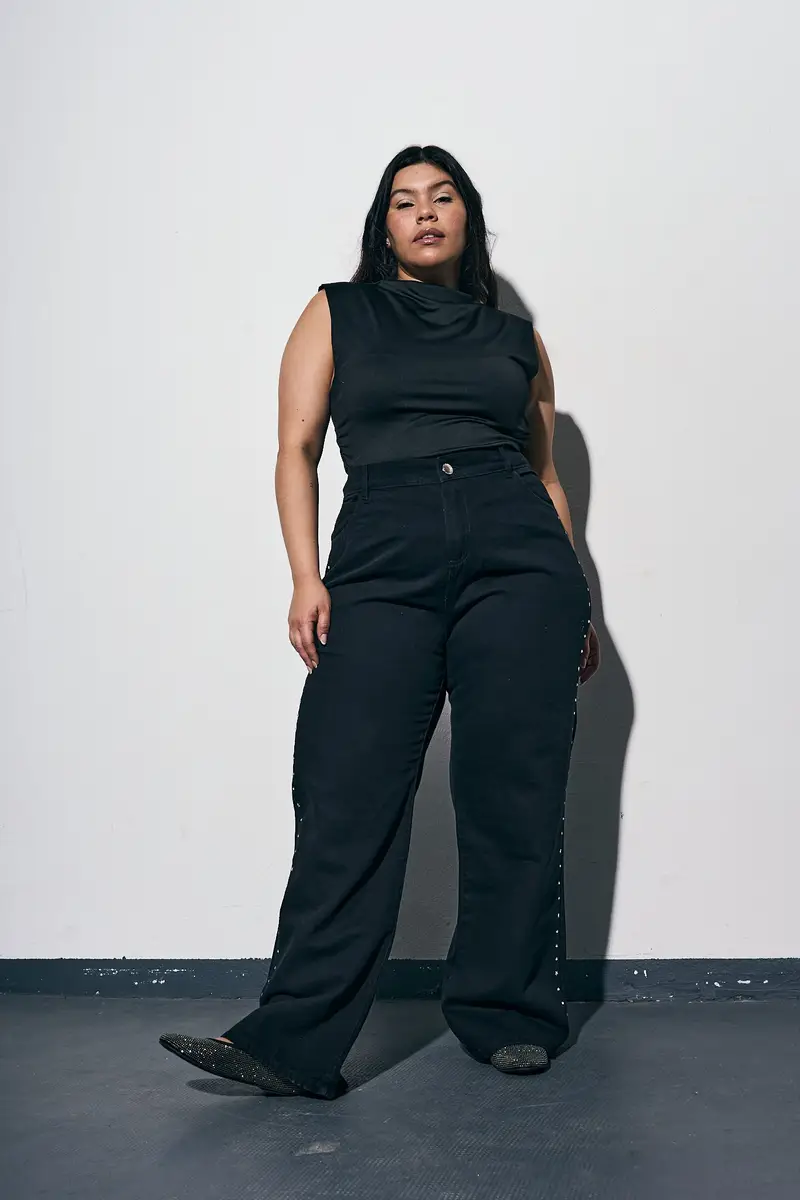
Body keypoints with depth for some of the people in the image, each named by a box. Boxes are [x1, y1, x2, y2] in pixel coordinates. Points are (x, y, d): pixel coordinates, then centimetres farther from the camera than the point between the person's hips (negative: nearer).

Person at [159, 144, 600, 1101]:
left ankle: (507, 1017, 13)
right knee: (347, 798, -9)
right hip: (381, 564, -1)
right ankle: (294, 1042, -5)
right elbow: (296, 449, 10)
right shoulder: (338, 314, 18)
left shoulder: (517, 338, 22)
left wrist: (576, 604, 14)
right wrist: (307, 577, -3)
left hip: (518, 559, 2)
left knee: (514, 795, -1)